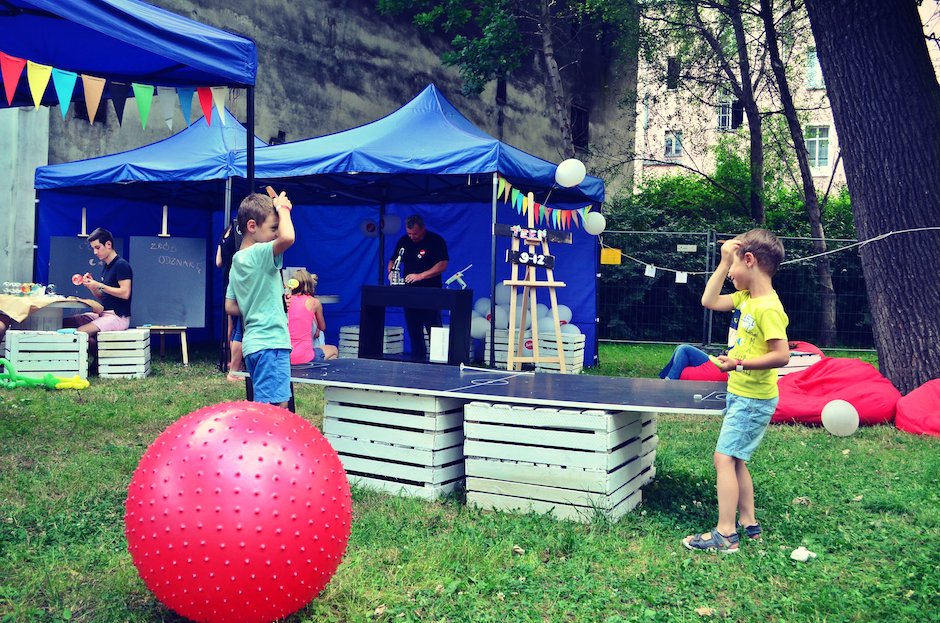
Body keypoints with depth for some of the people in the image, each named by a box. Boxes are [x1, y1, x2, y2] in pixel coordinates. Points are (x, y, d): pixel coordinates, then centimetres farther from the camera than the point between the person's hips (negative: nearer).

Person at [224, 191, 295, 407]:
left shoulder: (237, 260, 14)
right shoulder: (260, 253, -13)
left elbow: (230, 307, 17)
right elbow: (287, 237, -33)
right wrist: (282, 208, -16)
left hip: (253, 342, 10)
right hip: (271, 342, -10)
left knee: (261, 410, 15)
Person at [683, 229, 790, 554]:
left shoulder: (768, 308, -22)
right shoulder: (747, 298, 6)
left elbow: (781, 355, -26)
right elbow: (709, 301, 13)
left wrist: (740, 363, -30)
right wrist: (724, 261, 8)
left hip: (753, 400, -10)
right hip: (741, 395, 10)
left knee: (724, 458, -9)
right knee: (735, 460, 15)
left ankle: (725, 535, -4)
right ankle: (749, 524, 24)